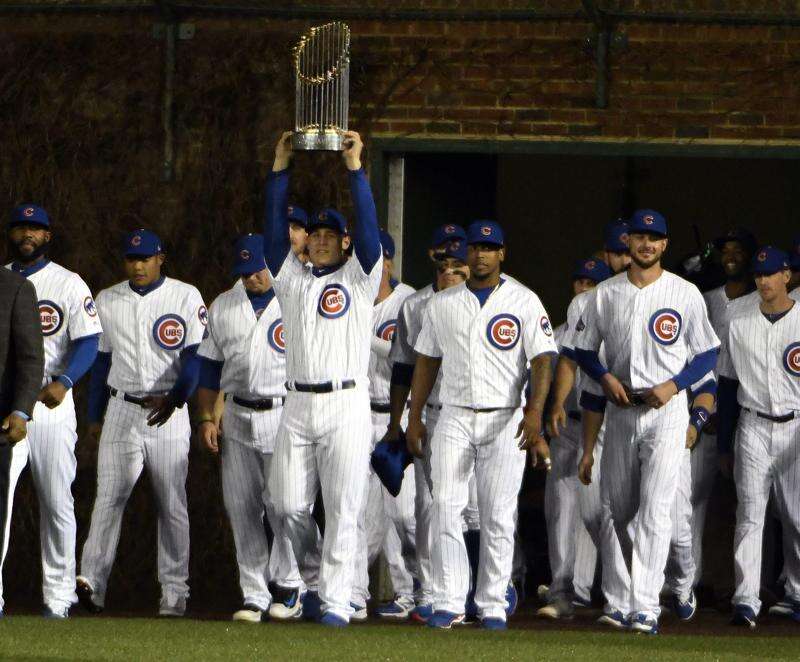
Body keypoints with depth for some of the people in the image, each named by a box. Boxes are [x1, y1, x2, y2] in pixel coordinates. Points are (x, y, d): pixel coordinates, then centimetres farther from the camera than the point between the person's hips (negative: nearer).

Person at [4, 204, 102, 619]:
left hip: (50, 401, -3)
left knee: (56, 502, -1)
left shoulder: (68, 284, 2)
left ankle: (59, 595, 5)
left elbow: (88, 341, -8)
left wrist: (64, 381, -26)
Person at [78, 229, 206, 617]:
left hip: (169, 412, -2)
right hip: (121, 411, 2)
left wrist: (173, 399, -21)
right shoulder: (107, 302, 11)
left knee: (172, 504, 2)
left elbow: (195, 357, -6)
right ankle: (91, 582, -22)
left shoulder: (185, 298, 0)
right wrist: (94, 416, 15)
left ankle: (174, 592, 8)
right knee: (109, 495, -13)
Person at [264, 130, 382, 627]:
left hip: (346, 405, -4)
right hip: (298, 405, 4)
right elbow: (275, 227, 10)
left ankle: (337, 601, -6)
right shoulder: (292, 278, 16)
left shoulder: (358, 279, 7)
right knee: (290, 506, 2)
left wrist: (355, 169, -9)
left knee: (342, 509, -6)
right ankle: (313, 580, 22)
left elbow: (369, 227, -5)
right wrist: (281, 166, 4)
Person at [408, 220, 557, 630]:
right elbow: (426, 362, 16)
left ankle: (493, 606, 4)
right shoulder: (441, 304, 11)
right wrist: (414, 418, 11)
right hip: (454, 419, 2)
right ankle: (448, 603, -7)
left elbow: (542, 359, -7)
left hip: (505, 422, -2)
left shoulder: (524, 302, 1)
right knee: (445, 509, -8)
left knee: (499, 516, -2)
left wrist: (535, 412, -20)